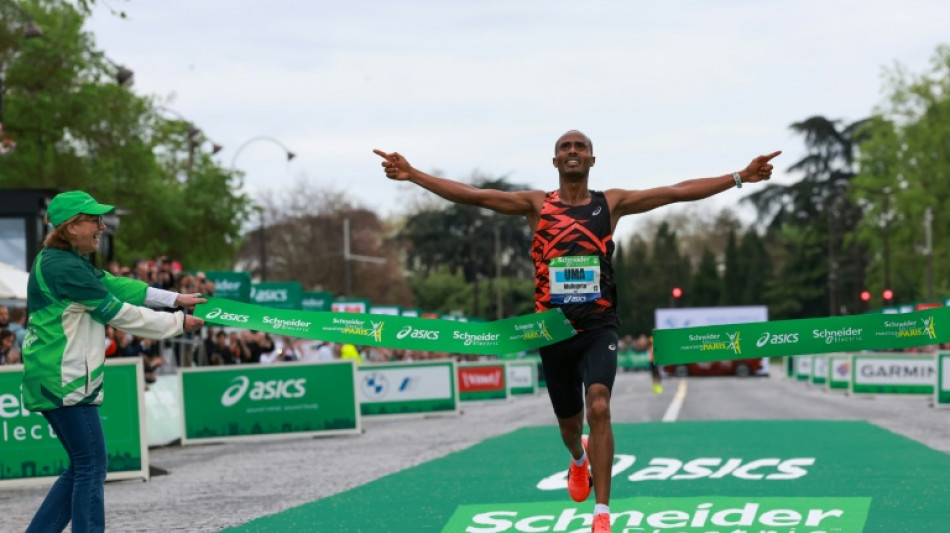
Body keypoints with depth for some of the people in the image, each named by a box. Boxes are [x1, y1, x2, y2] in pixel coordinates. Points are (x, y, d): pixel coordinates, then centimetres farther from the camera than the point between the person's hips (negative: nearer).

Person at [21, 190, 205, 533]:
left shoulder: (67, 261, 14)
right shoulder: (65, 268, -18)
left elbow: (115, 286, 14)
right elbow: (118, 312, -14)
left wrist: (174, 299, 11)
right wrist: (177, 323, -5)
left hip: (55, 383, 10)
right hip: (64, 383, -10)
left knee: (82, 468, 14)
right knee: (91, 468, -5)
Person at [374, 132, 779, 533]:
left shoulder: (612, 203, 3)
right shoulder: (537, 204, 3)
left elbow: (678, 192, -1)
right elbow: (473, 195, -4)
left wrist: (739, 177, -7)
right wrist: (412, 175, -12)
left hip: (598, 326, -1)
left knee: (599, 408, -23)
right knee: (568, 421, 16)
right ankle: (579, 459, 55)